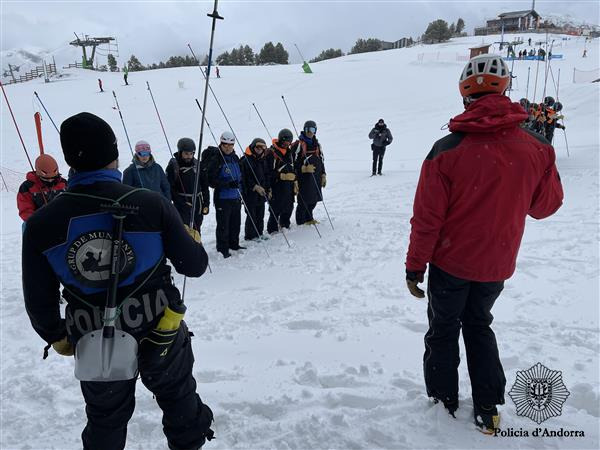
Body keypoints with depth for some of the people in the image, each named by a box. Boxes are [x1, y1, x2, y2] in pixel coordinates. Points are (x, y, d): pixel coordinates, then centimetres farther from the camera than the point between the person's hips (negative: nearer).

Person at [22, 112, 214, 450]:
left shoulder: (41, 224, -14)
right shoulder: (152, 204, -20)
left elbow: (39, 301, -3)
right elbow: (194, 266, -12)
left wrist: (56, 337, 16)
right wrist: (192, 240, 11)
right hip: (160, 333, -1)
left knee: (106, 421, 27)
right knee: (180, 398, 27)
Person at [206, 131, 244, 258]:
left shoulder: (235, 158, 12)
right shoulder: (215, 160, -11)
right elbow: (211, 180, -15)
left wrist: (240, 185, 19)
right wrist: (228, 184, -25)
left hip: (236, 197, 7)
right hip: (222, 198, -7)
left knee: (236, 223, 15)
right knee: (223, 225, -2)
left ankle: (234, 244, 31)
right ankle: (222, 249, 10)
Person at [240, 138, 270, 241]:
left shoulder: (263, 160, 14)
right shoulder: (245, 160, -10)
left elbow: (266, 176, 21)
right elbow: (244, 178, -14)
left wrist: (268, 189, 15)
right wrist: (255, 187, -18)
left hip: (261, 193, 7)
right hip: (250, 193, -7)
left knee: (260, 215, 12)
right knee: (251, 215, -3)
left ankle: (259, 233, 23)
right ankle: (250, 235, 7)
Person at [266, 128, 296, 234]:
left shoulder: (289, 152, 15)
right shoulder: (272, 153, -11)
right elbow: (269, 172, -15)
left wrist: (295, 183, 20)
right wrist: (281, 176, -21)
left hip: (288, 186, 8)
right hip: (277, 186, -7)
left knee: (289, 207, 14)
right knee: (276, 209, -4)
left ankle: (285, 226, 31)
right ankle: (272, 229, 7)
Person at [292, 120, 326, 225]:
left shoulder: (317, 144, 16)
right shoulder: (298, 144, -6)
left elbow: (321, 161, 20)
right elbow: (293, 162, -9)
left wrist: (323, 175, 15)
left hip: (316, 177, 7)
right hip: (304, 178, -7)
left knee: (314, 199, 12)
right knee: (304, 200, -5)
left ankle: (309, 218, 29)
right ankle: (301, 221, 9)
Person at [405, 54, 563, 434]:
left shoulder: (447, 150, -19)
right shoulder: (537, 148, -11)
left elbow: (427, 216, -16)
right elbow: (546, 205, 2)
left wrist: (415, 266, -5)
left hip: (451, 263, -3)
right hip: (497, 264, 3)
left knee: (443, 330, 18)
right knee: (479, 325, 25)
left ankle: (444, 402, 32)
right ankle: (488, 409, 29)